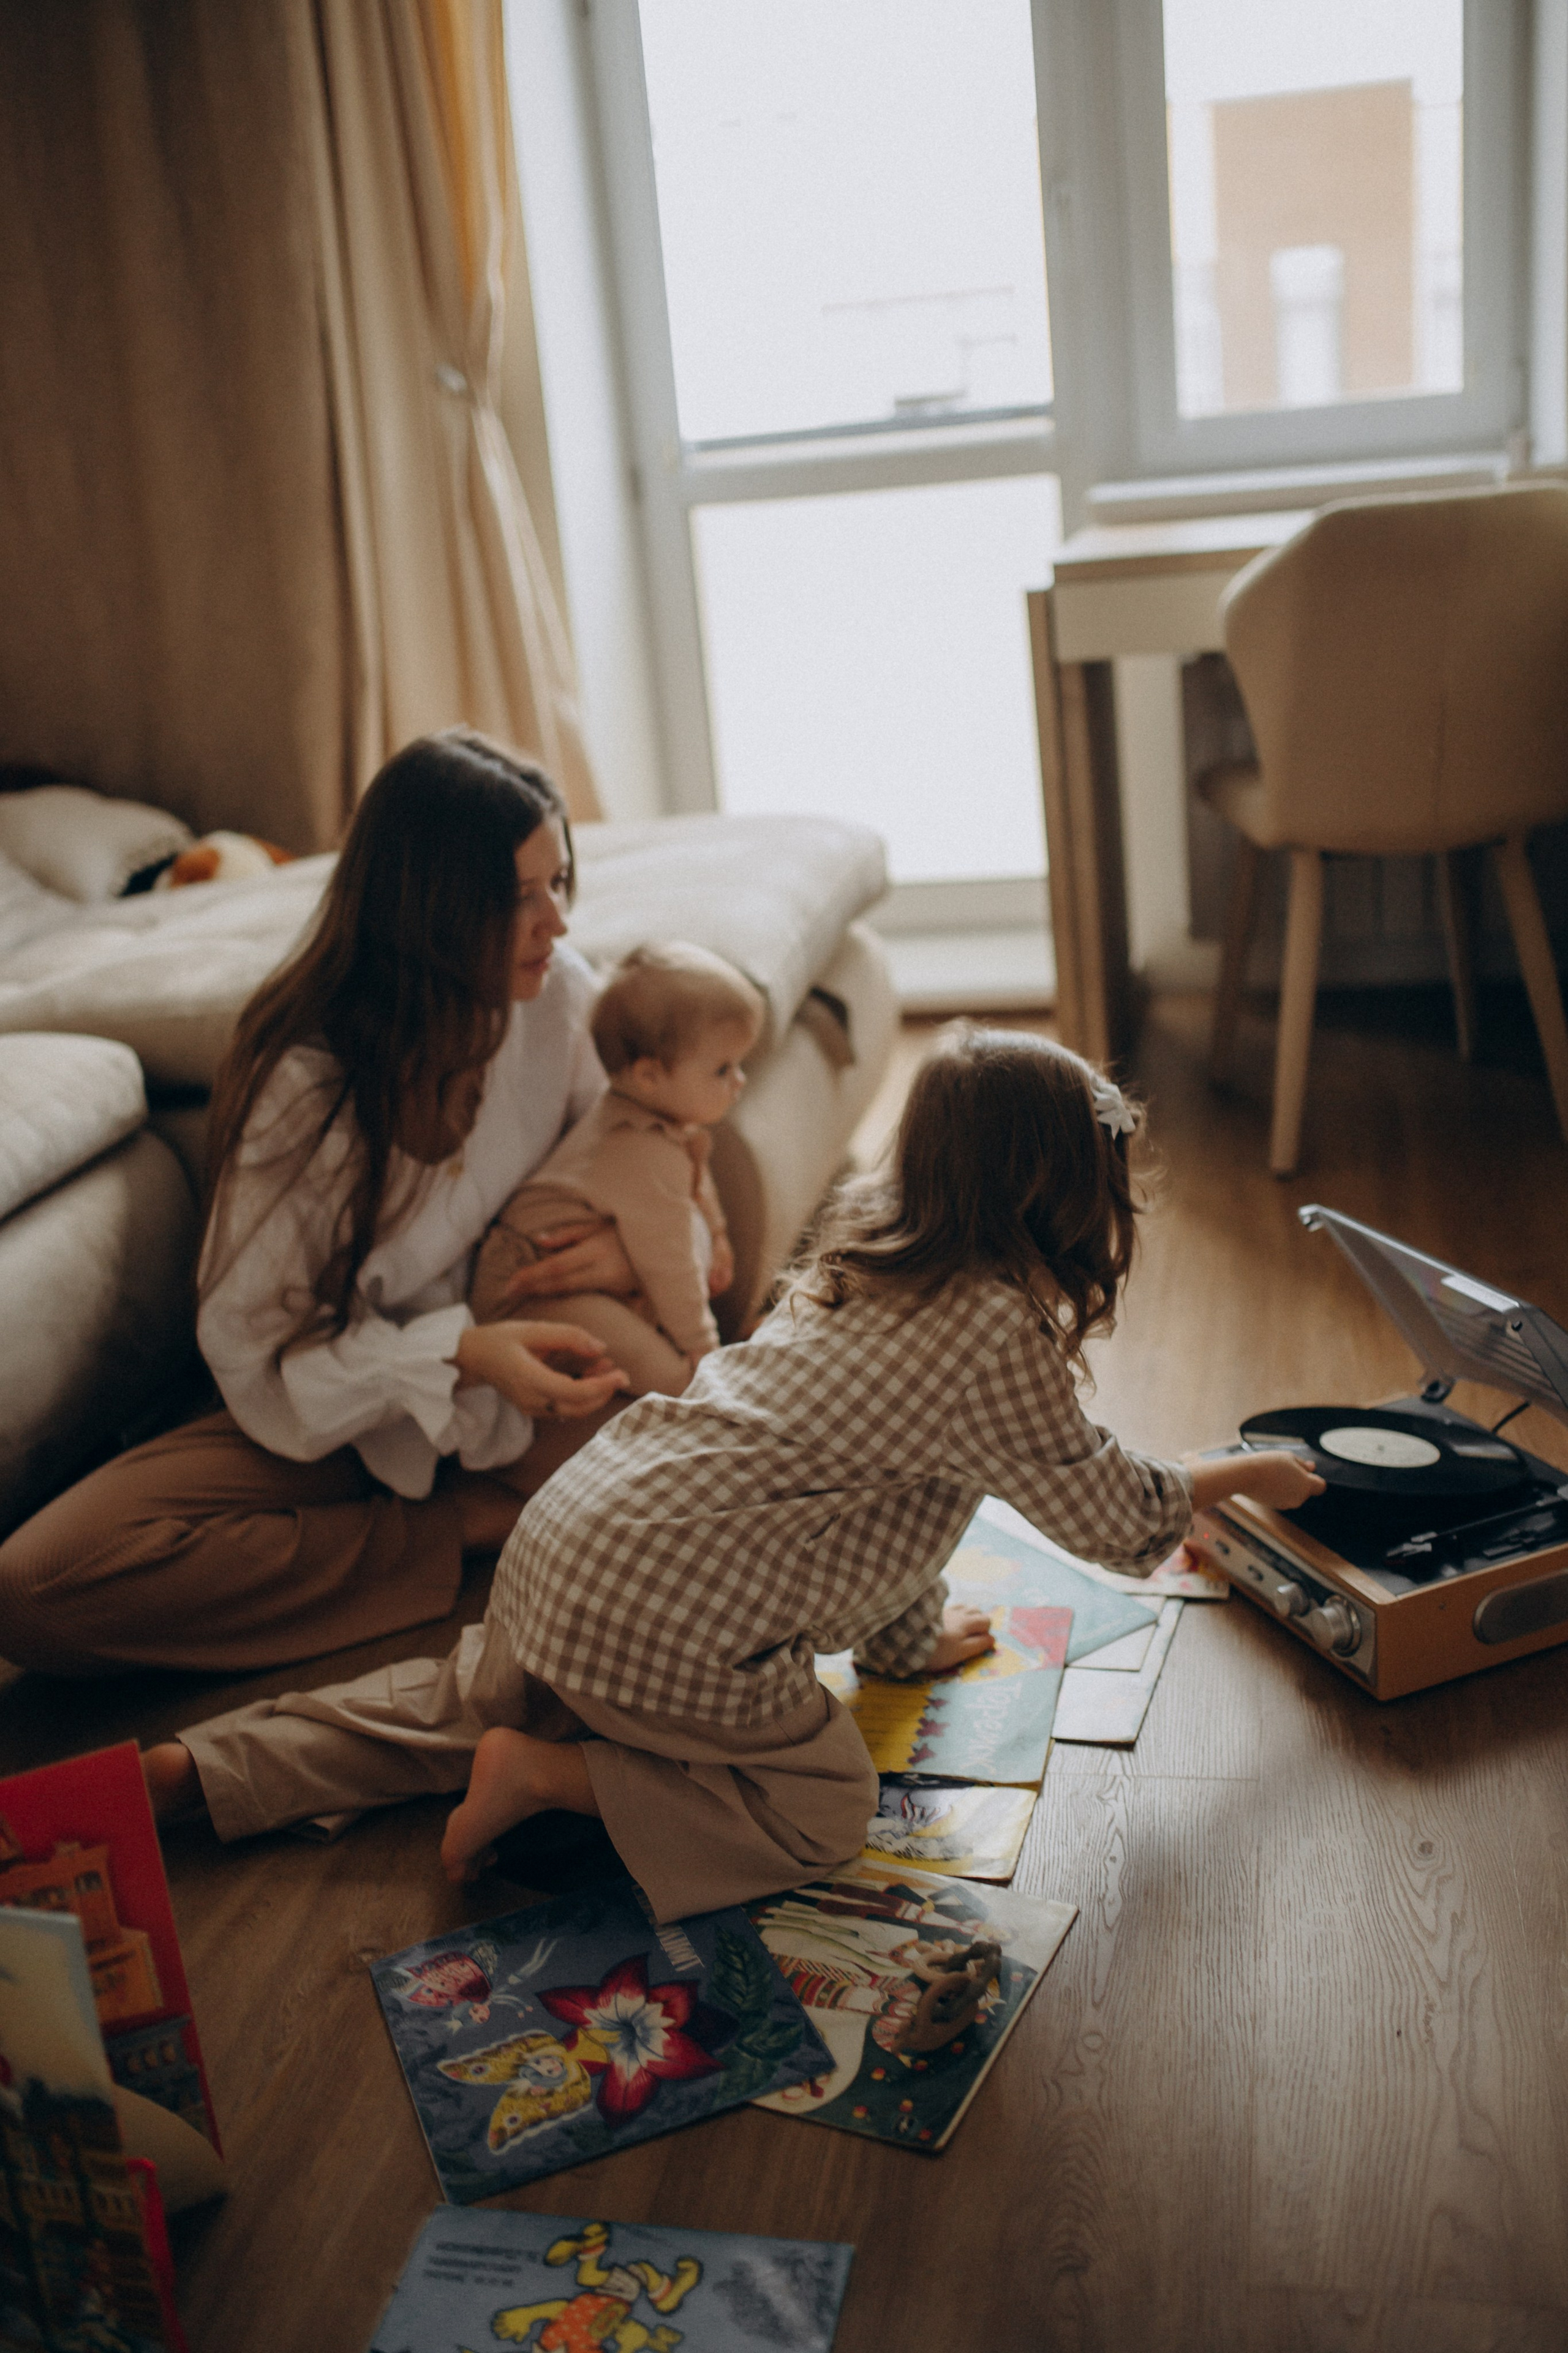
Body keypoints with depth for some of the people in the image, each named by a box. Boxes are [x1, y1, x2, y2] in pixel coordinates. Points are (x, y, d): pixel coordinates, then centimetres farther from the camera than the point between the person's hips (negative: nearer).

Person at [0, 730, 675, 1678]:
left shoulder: (561, 995, -7)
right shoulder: (306, 1078, -19)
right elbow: (257, 1352, -16)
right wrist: (461, 1352, -31)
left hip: (518, 1384, 1)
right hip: (337, 1414, -1)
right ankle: (476, 1527, -18)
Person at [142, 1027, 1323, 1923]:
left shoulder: (868, 1241, 11)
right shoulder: (997, 1333, -14)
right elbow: (1107, 1511, 0)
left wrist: (913, 1634, 29)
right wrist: (1238, 1474, 18)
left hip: (561, 1538, 9)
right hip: (676, 1621, -9)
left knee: (469, 1701, 31)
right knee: (828, 1803, 8)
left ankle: (205, 1766, 24)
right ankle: (546, 1775, -1)